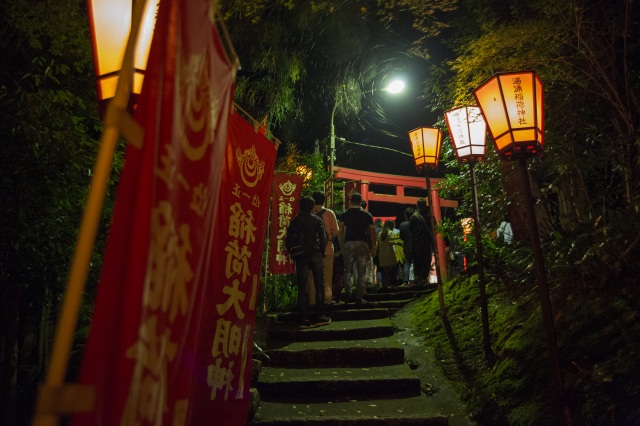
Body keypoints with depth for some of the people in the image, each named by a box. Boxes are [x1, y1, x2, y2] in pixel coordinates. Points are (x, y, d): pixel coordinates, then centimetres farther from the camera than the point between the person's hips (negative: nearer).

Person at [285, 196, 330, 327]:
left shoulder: (295, 221, 6)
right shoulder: (317, 220, 0)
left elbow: (288, 240, 4)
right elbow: (323, 238, -4)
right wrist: (322, 252, 8)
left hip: (301, 257, 2)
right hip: (315, 255, -2)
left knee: (302, 288, 3)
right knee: (319, 285, 7)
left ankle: (304, 318, 1)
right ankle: (319, 316, 6)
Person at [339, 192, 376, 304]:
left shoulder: (345, 215, 5)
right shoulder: (367, 215, 4)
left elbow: (341, 231, 1)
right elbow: (372, 232, 2)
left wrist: (341, 245, 7)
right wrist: (373, 247, 6)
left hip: (348, 244, 1)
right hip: (362, 244, 0)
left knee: (348, 270, 10)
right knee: (361, 272, 5)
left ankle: (348, 292, -6)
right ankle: (359, 297, 4)